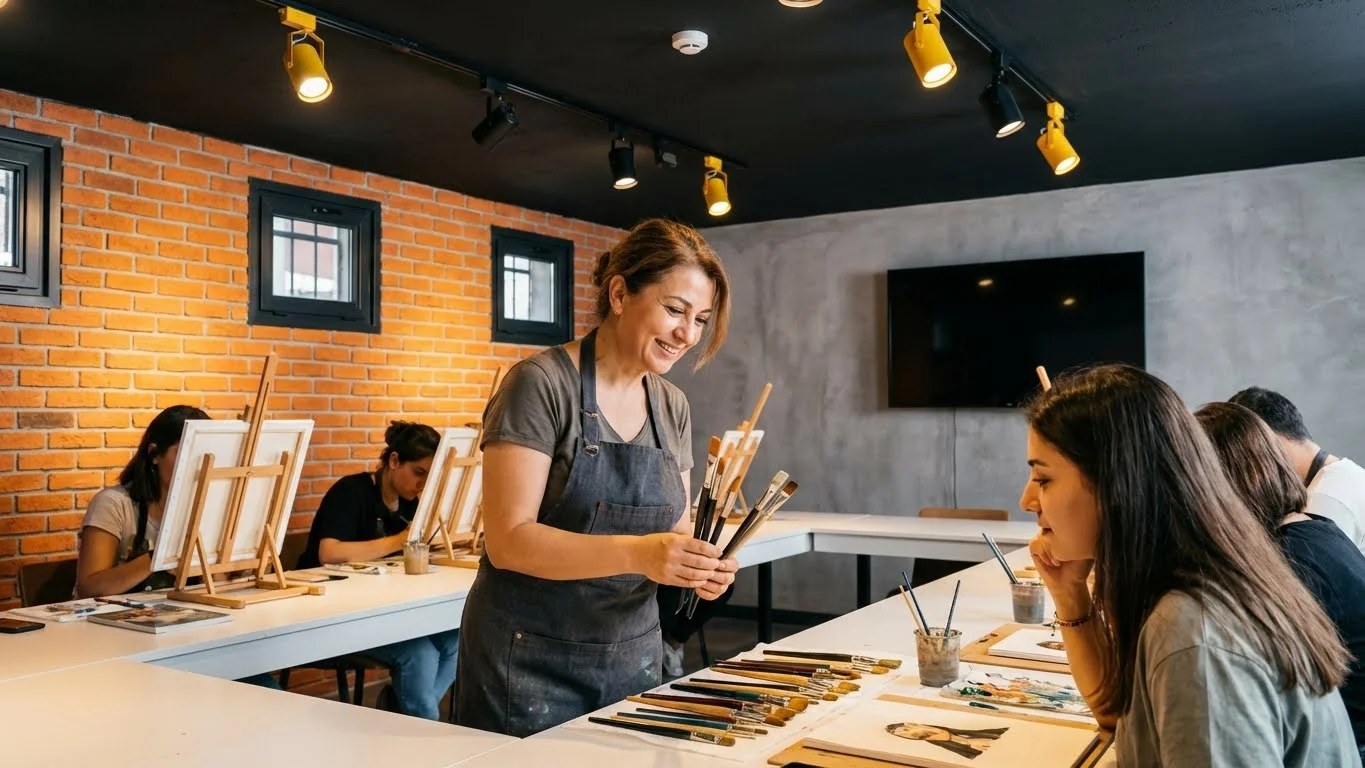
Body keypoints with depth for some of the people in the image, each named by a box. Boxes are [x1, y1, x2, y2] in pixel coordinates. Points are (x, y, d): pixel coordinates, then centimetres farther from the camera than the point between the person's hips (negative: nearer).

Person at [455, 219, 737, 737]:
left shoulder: (673, 408, 5)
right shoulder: (541, 384, -15)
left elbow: (672, 528, 10)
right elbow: (509, 539, -21)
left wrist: (699, 564, -13)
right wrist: (637, 553, -32)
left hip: (633, 655, 6)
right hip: (531, 662, -6)